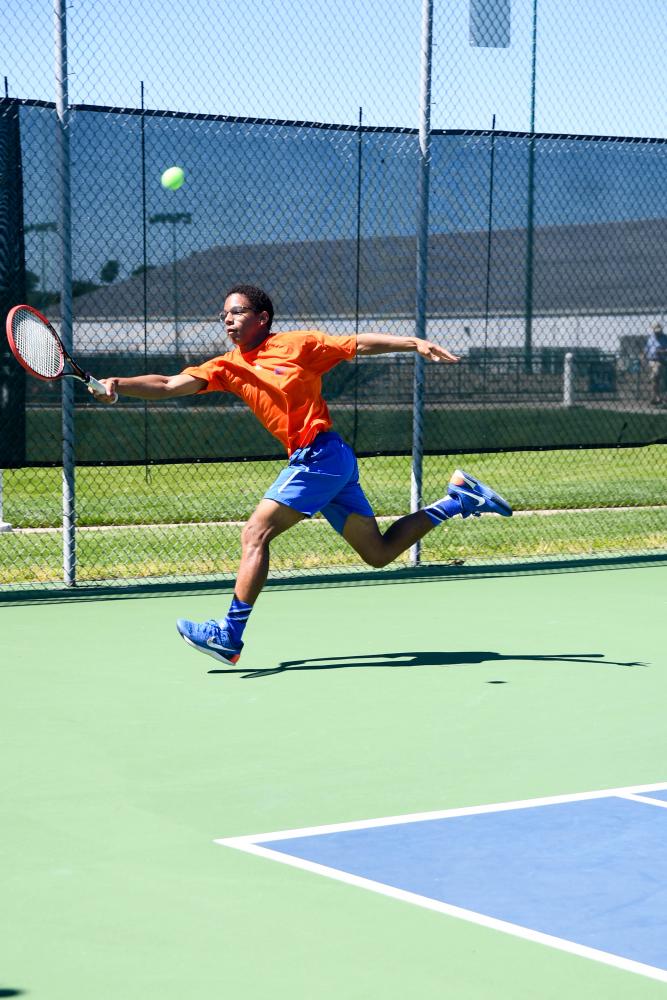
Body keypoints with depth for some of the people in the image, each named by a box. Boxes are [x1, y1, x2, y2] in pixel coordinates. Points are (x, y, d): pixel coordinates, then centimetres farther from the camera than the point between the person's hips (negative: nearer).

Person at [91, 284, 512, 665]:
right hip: (312, 461, 8)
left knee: (255, 534, -13)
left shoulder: (298, 343, -3)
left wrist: (415, 343, -6)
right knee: (379, 552, 11)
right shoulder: (229, 367, 12)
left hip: (321, 454, -8)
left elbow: (361, 343, 3)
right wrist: (120, 385, -12)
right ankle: (459, 496, 24)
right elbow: (170, 385, 3)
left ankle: (230, 636, -8)